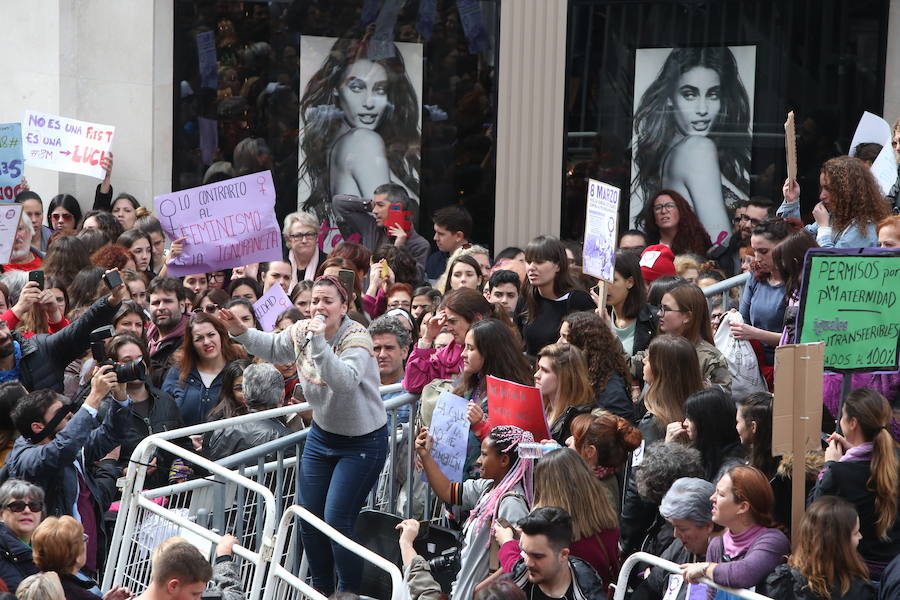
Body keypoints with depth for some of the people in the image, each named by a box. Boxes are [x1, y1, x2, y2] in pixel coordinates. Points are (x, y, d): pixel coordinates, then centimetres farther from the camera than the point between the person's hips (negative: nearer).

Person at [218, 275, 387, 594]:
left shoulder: (356, 338, -23)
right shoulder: (301, 331, -3)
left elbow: (345, 382, -41)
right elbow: (271, 348, 18)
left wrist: (319, 343, -45)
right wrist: (240, 331, 4)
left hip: (362, 442, -7)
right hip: (322, 434, 7)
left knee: (337, 520, -13)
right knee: (309, 517, 9)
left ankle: (351, 592, 4)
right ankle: (322, 588, 27)